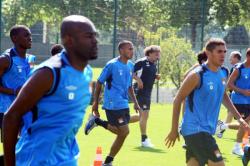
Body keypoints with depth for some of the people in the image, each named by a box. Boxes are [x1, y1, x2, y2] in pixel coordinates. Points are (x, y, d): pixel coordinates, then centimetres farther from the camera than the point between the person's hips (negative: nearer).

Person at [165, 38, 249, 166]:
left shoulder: (222, 74, 8)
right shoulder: (197, 76, -15)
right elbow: (177, 101, -10)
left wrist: (238, 117, 22)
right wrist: (174, 130, -9)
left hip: (207, 130, 8)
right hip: (195, 130, -8)